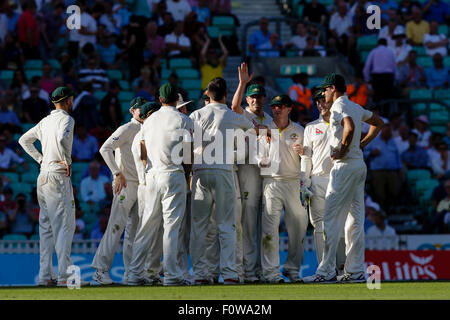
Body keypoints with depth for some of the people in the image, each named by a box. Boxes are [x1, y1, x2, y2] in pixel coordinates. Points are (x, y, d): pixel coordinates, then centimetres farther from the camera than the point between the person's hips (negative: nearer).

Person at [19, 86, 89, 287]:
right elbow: (62, 138, -28)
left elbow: (24, 140, 23)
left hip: (43, 178, 8)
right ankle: (65, 275, -15)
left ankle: (45, 275, 8)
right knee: (64, 225, -9)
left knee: (46, 226, 9)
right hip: (58, 176, -8)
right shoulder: (66, 119, -8)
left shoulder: (45, 121, 17)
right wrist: (67, 161, -16)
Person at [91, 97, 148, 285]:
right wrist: (117, 173, -21)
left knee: (135, 228, 8)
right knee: (116, 226, -14)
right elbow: (105, 148, -17)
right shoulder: (126, 129, -7)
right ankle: (101, 268, -16)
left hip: (141, 184, 8)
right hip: (125, 184, -8)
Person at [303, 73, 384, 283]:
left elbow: (350, 127, -30)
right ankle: (355, 271, 8)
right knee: (355, 220, 9)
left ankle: (327, 272, -12)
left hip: (344, 166, -10)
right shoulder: (356, 107, 18)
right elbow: (378, 123, 31)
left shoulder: (339, 106, -11)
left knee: (331, 219, -9)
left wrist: (343, 150, -18)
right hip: (359, 165, 10)